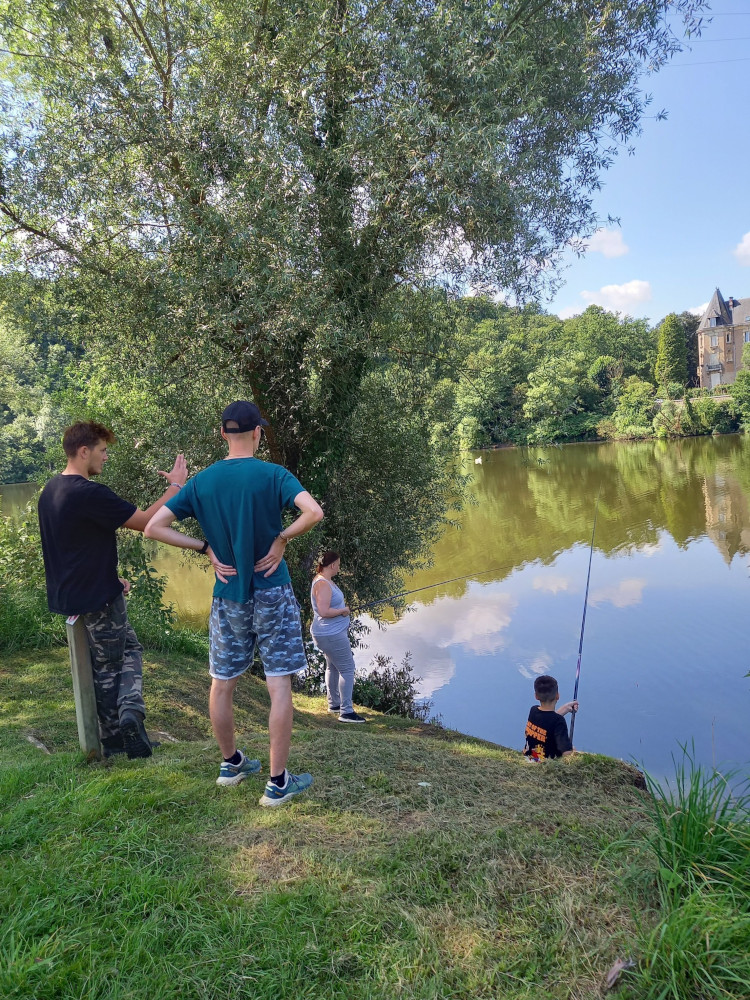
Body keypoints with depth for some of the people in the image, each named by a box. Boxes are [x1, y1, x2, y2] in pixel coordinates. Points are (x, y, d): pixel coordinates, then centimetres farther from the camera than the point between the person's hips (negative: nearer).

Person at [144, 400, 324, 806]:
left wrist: (209, 549, 0)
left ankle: (230, 763, 34)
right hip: (272, 594, -3)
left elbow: (154, 527, -2)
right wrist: (281, 539, -11)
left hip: (227, 596, 4)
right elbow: (313, 512, -26)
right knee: (279, 686, 2)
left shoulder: (202, 481, 1)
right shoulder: (273, 474, -10)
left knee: (222, 684, 17)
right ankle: (278, 783, 7)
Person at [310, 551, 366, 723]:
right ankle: (346, 712, -5)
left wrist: (342, 606, 9)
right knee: (347, 669, -7)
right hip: (331, 635, -11)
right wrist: (343, 610, -15)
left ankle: (334, 704, 34)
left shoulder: (325, 580, 10)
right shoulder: (322, 584, -22)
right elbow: (323, 611, -29)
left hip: (330, 633, 11)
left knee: (332, 667, 21)